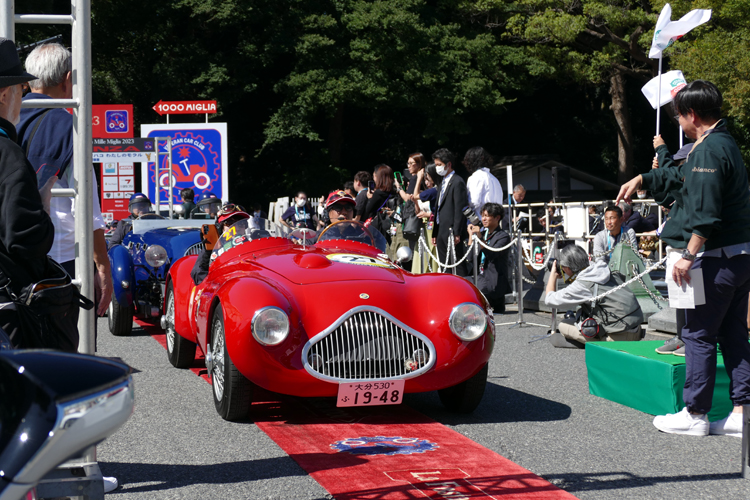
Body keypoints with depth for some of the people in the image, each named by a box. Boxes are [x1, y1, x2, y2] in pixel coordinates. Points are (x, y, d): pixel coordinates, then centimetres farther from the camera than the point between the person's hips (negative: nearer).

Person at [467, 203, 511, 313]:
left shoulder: (503, 237, -6)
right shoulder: (484, 233, 15)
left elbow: (491, 255, -22)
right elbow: (471, 258, 7)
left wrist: (480, 238, -27)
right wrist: (471, 236, 6)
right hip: (481, 281, 7)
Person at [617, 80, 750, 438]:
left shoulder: (709, 150, -17)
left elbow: (706, 213, -24)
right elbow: (679, 177, 32)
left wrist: (688, 255, -20)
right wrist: (641, 180, 39)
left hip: (716, 260, -10)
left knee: (698, 334, 0)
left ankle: (694, 414, 6)